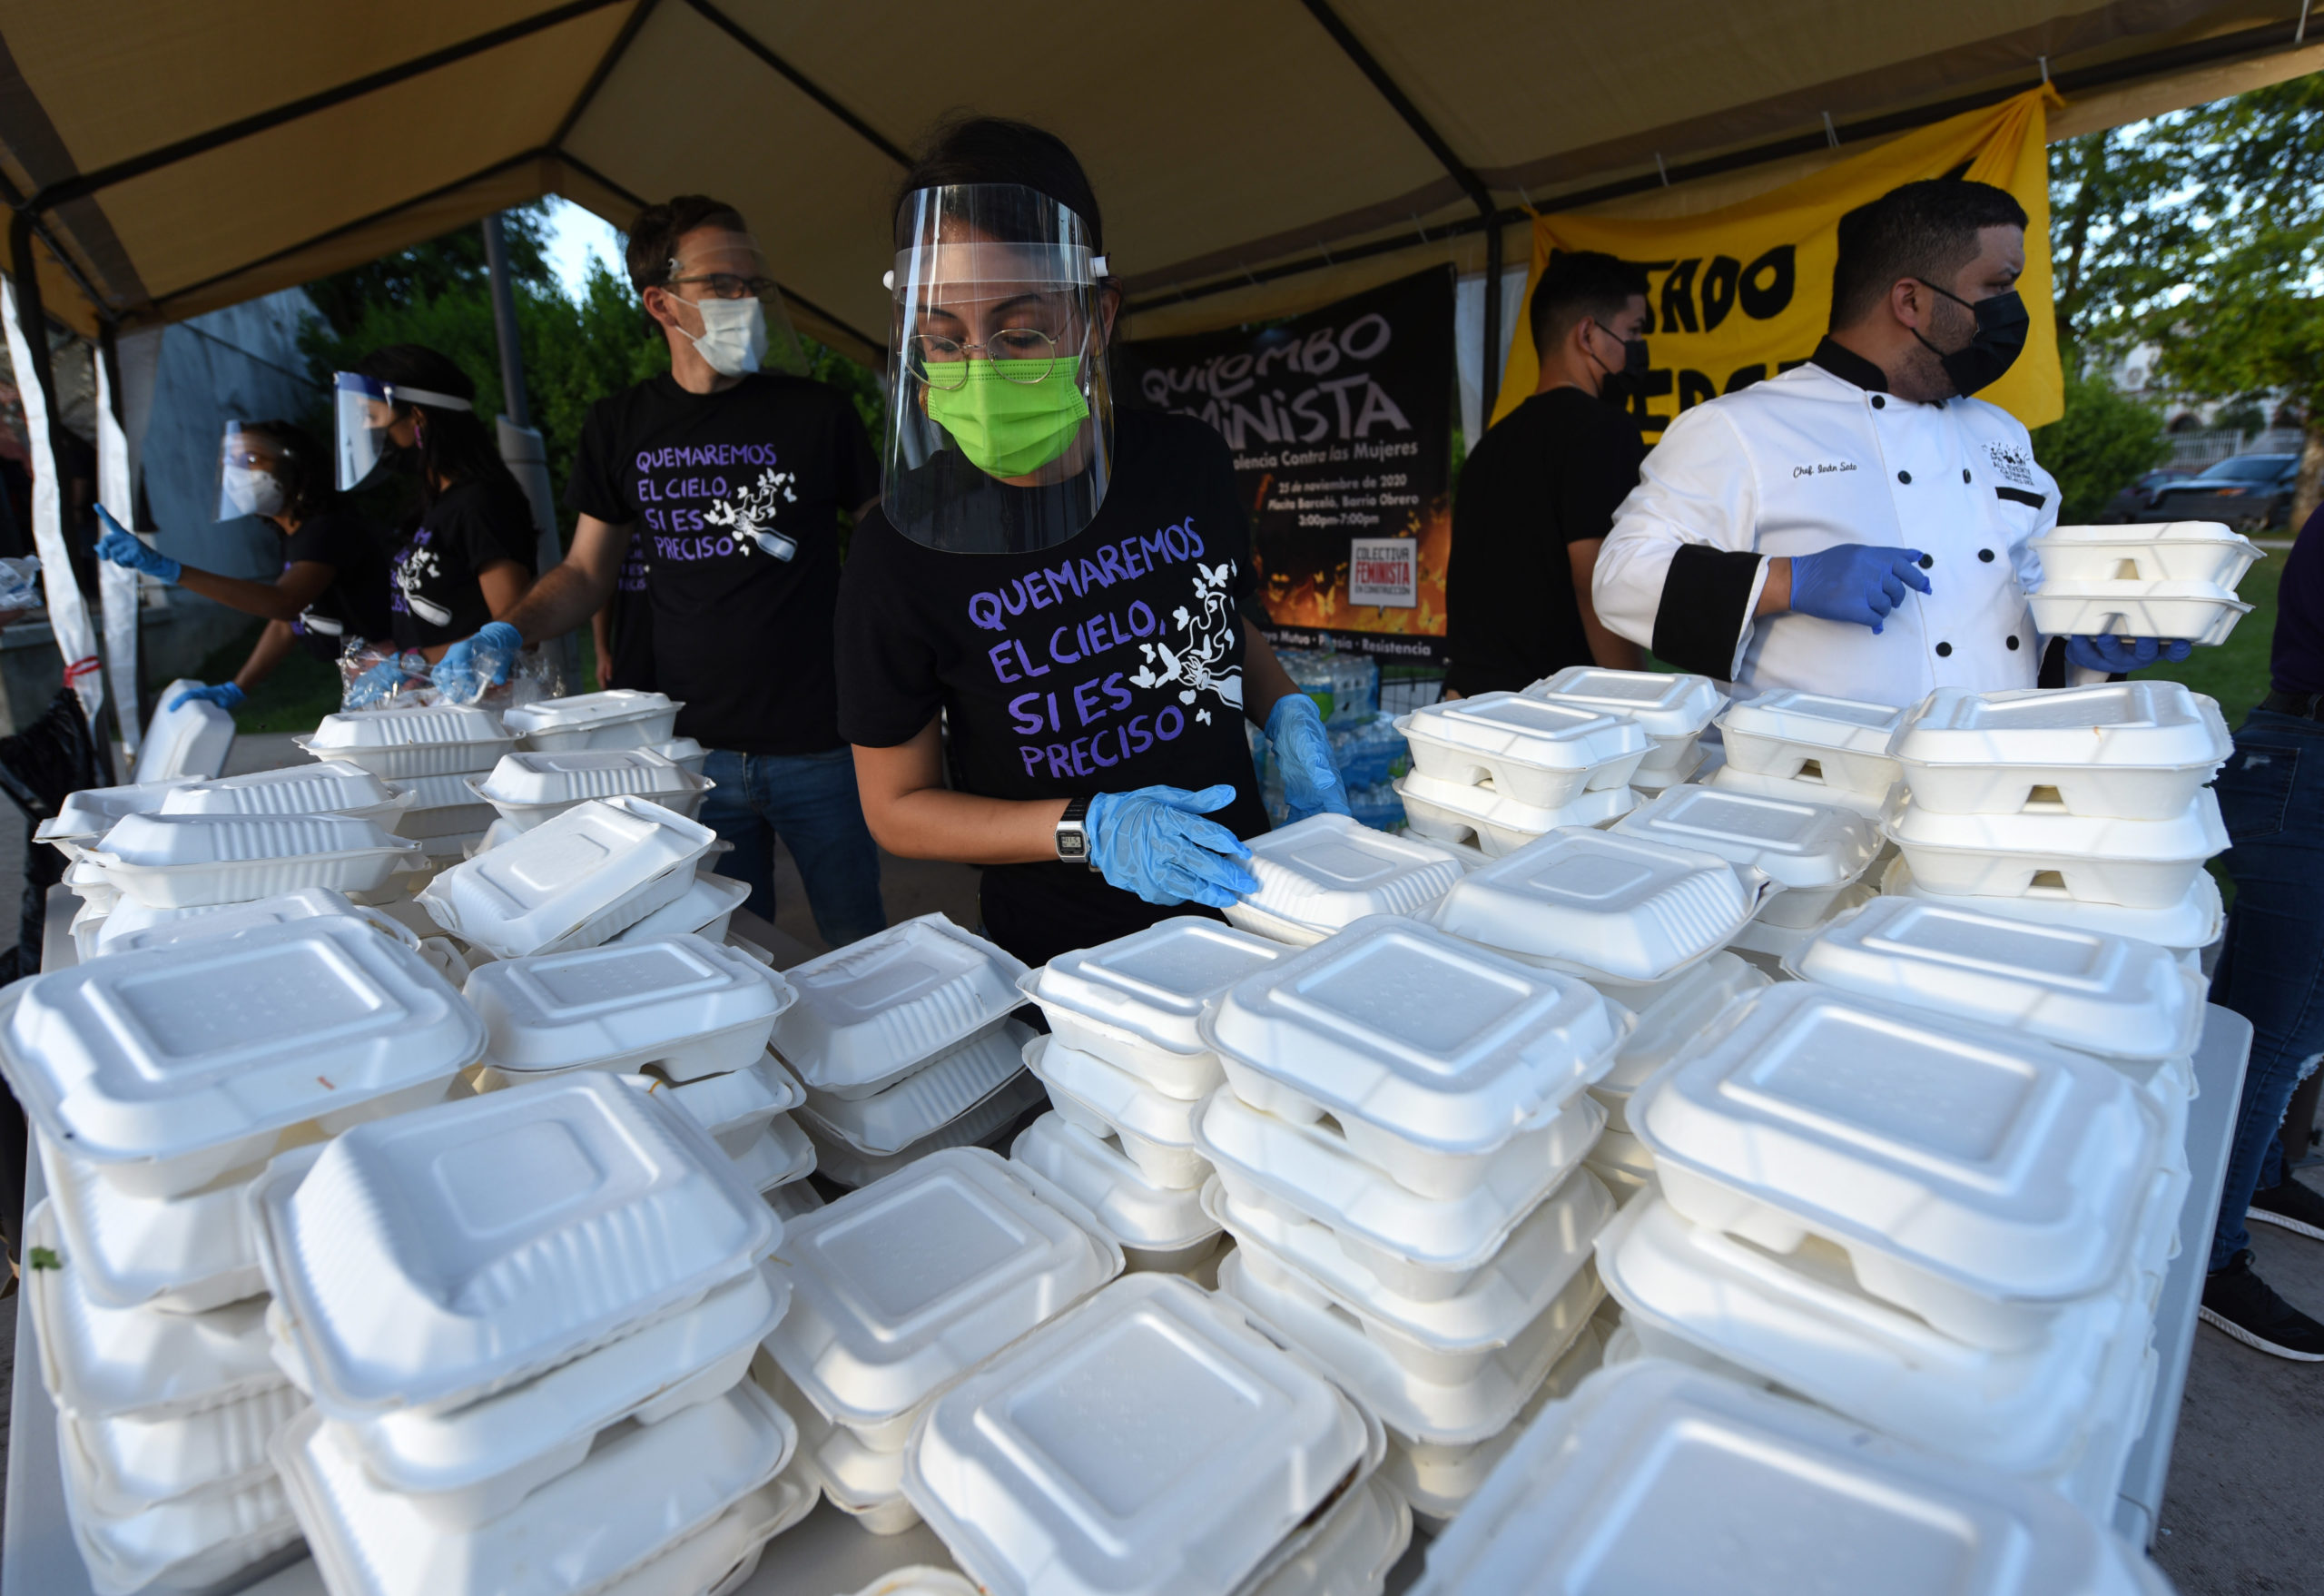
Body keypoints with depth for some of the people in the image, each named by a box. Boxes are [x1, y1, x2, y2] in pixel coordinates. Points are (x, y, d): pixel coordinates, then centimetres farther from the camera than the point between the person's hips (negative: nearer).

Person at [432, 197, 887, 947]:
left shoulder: (816, 412, 2)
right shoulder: (620, 426, 9)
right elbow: (588, 570, 14)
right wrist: (508, 631, -4)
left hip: (817, 744, -2)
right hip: (691, 745, 2)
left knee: (858, 953, 7)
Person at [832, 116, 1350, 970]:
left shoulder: (1188, 462, -7)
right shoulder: (901, 548, -18)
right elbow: (896, 806, -10)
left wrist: (1287, 714, -9)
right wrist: (1090, 831, -24)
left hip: (1247, 901, 4)